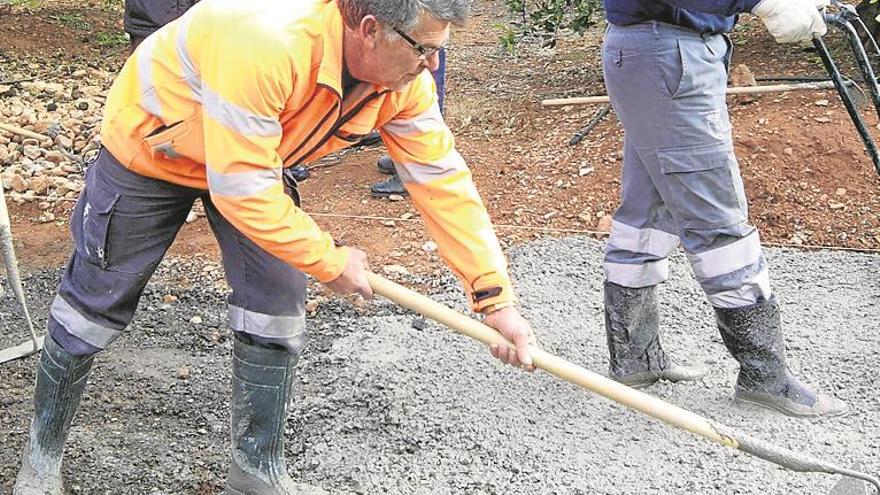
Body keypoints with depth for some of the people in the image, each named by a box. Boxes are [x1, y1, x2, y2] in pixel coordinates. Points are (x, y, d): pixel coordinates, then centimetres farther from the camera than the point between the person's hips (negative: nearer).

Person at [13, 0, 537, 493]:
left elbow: (443, 179, -16)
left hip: (255, 156, 6)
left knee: (278, 308, -2)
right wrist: (330, 261, -26)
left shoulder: (404, 76, -22)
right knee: (95, 308, 7)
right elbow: (242, 192, -39)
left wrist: (496, 296, -20)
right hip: (150, 146, -5)